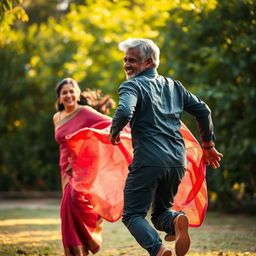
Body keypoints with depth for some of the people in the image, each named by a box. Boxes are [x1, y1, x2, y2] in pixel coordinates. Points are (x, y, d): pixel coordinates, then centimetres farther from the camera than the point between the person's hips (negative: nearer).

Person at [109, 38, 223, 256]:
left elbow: (124, 112, -22)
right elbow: (203, 110, 20)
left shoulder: (131, 86, -2)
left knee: (132, 214, 4)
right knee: (161, 211, 21)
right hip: (178, 162, 6)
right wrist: (208, 145, 29)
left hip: (148, 161, -6)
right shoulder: (174, 86, 17)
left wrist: (114, 132, -2)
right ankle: (176, 220, -15)